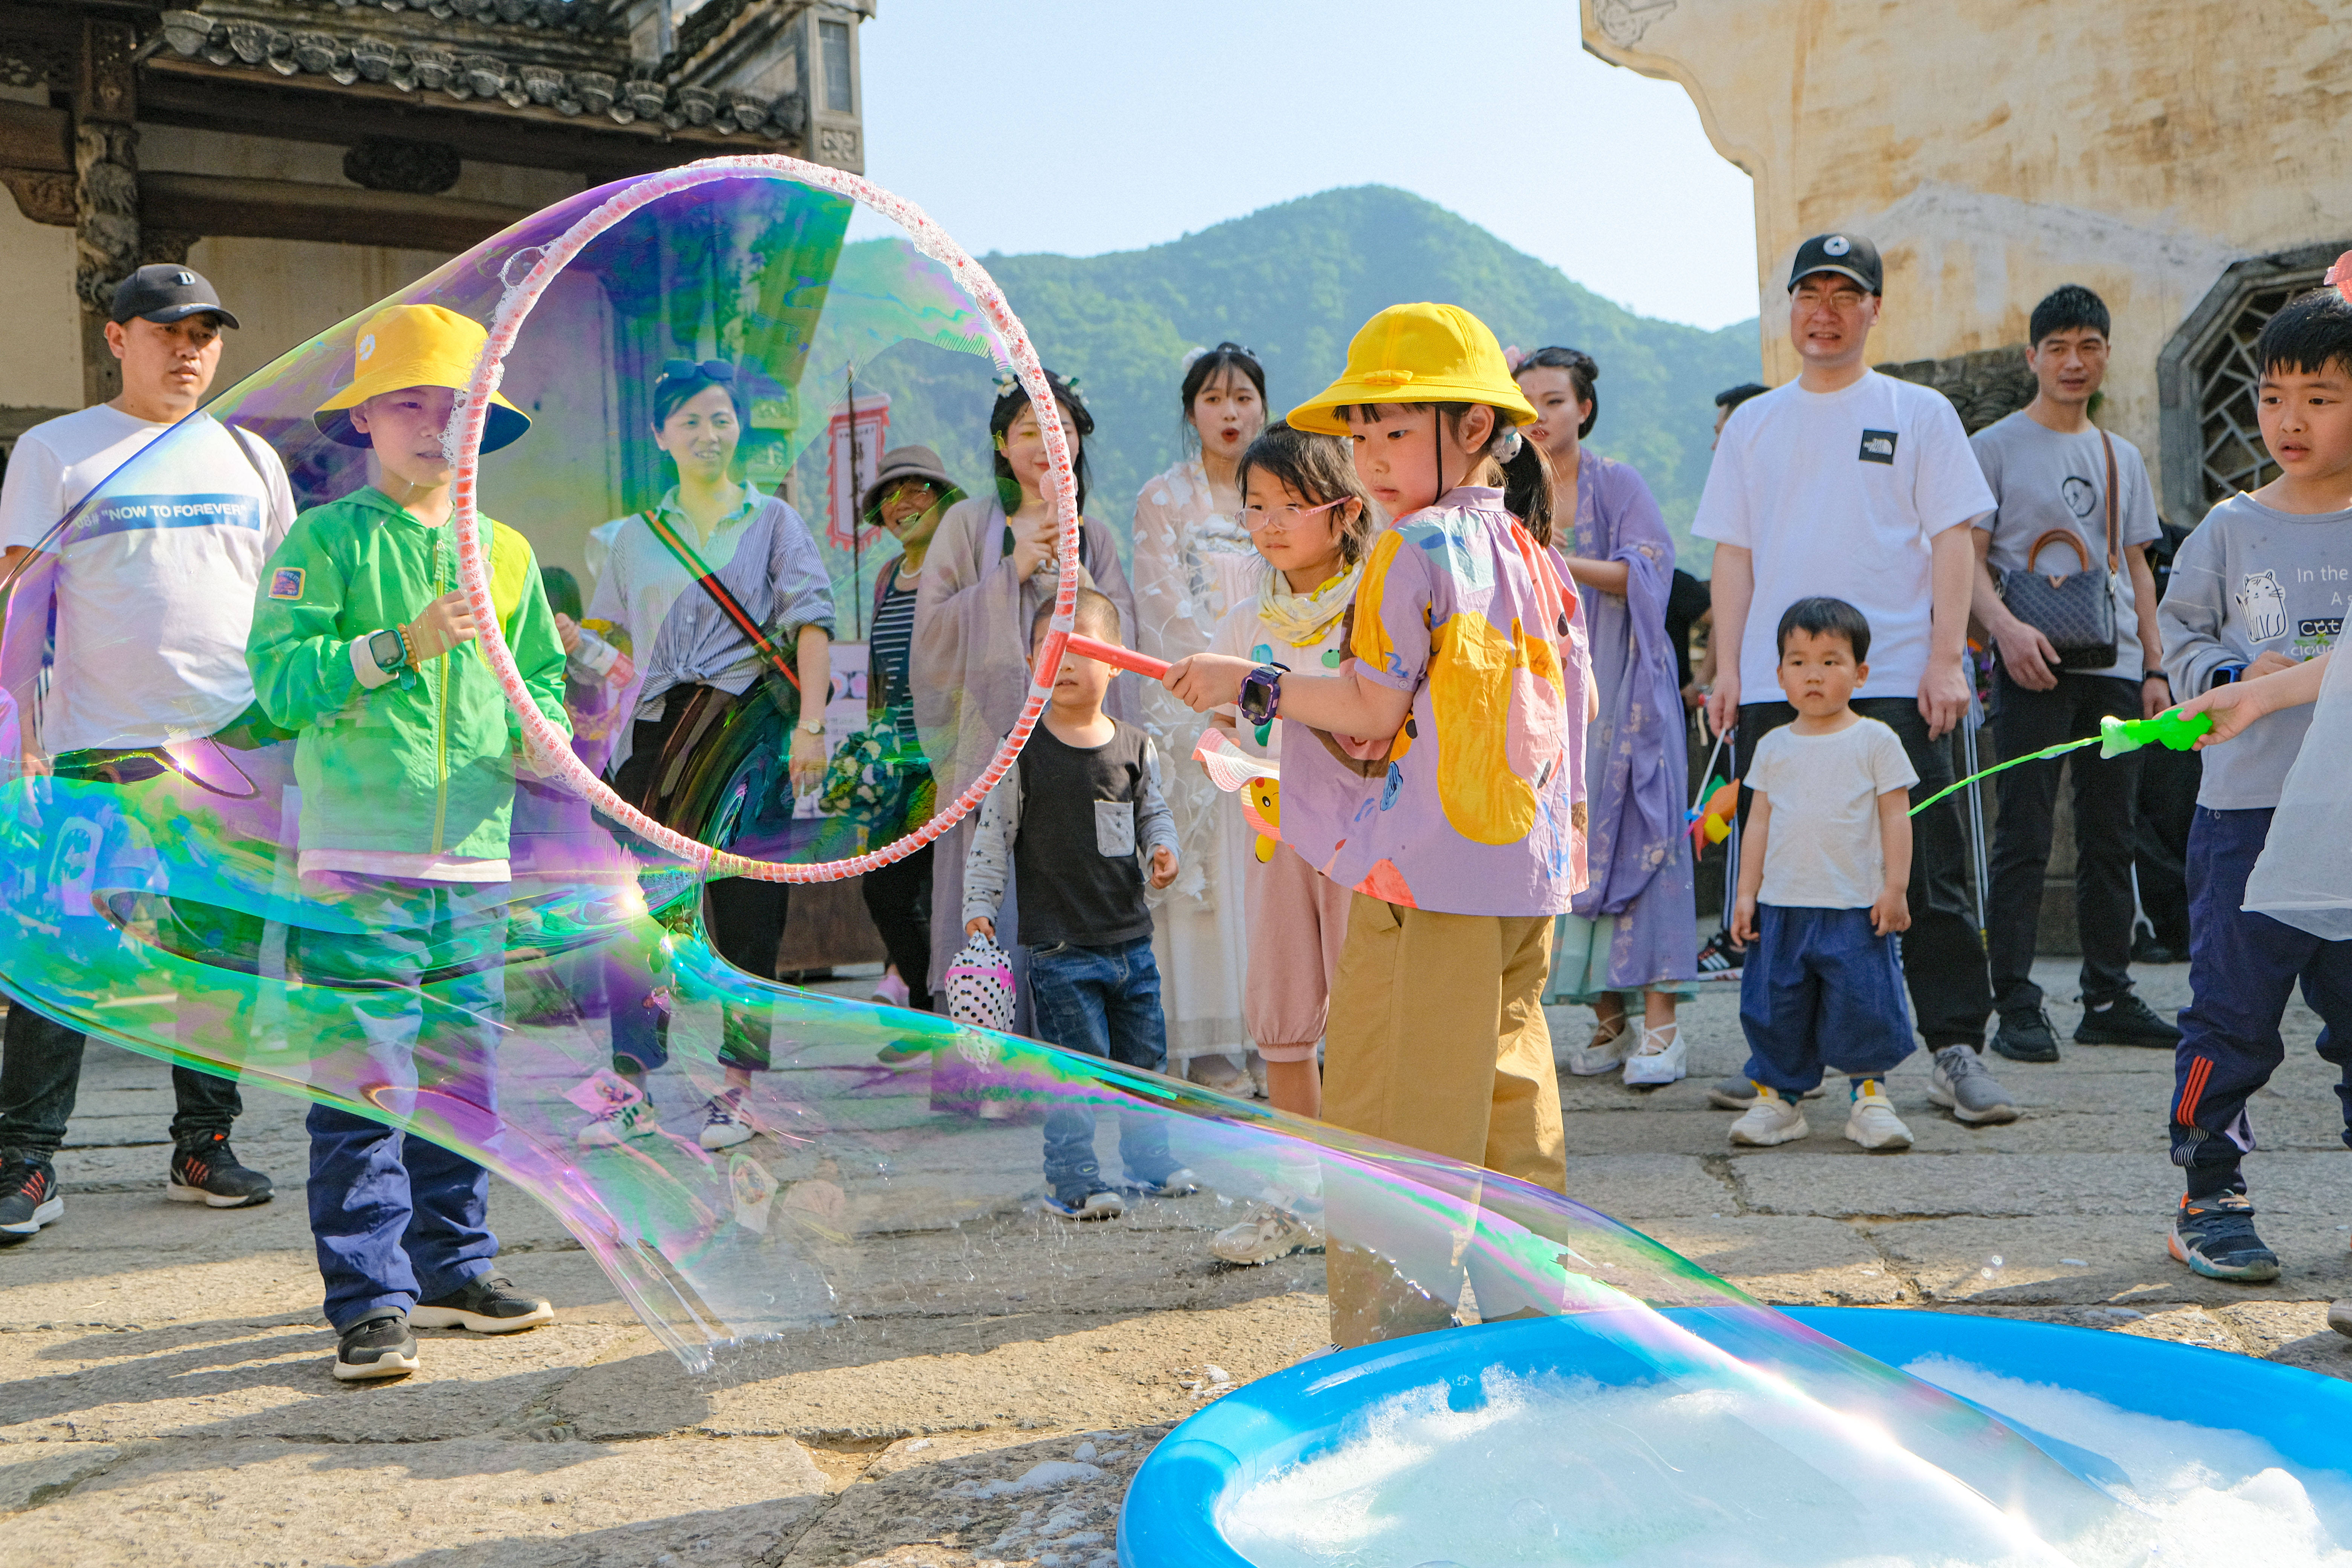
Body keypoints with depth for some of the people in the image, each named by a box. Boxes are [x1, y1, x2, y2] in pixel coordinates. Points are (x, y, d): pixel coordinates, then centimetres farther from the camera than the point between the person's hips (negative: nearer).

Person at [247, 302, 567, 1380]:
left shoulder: (505, 552, 15)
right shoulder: (326, 541, 0)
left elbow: (542, 672, 22)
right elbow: (279, 675, -9)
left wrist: (541, 726, 1)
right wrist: (402, 645, -19)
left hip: (476, 854, 5)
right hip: (360, 855, -5)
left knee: (464, 1075, 11)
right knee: (367, 1086, -6)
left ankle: (452, 1267, 24)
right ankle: (370, 1300, 2)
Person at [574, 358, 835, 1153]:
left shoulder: (772, 520, 7)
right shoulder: (634, 536, 15)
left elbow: (812, 622, -2)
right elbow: (611, 637, 22)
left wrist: (810, 725, -12)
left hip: (747, 731, -2)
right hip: (656, 735, 2)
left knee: (747, 915, 0)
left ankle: (735, 1088, 8)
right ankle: (634, 1090, 3)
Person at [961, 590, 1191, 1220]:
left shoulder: (1135, 747, 5)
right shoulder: (1022, 753, -5)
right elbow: (992, 836, -3)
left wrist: (1162, 849, -4)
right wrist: (979, 910, -7)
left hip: (1132, 937, 4)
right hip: (1060, 946, -4)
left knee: (1146, 1057, 14)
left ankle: (1149, 1160, 31)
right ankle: (1072, 1180, 9)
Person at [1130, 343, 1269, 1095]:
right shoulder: (1162, 499, 2)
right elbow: (1167, 608, -5)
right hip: (1194, 704, -4)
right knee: (1205, 859, -7)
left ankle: (1267, 1037, 5)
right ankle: (1206, 1042, -4)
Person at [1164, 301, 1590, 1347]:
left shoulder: (1415, 547, -10)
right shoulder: (1528, 552, 13)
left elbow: (1372, 710, -14)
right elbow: (1577, 699, 17)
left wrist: (1250, 684, -6)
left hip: (1426, 869, -8)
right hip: (1527, 869, 9)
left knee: (1389, 1114, -2)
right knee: (1508, 1102, 16)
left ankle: (1391, 1346, 1)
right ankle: (1527, 1310, 25)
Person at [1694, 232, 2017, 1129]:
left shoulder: (1920, 414, 6)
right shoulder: (1753, 424, 15)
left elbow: (1952, 543, 1)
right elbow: (1733, 553, 12)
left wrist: (1946, 660, -9)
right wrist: (1727, 668, 3)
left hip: (1894, 684, -3)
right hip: (1772, 690, 3)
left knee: (1925, 875, -2)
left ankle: (1958, 1049, 6)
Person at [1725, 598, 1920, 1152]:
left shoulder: (1875, 741, 0)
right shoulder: (1774, 747, 9)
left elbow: (1895, 817, -1)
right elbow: (1760, 821, 11)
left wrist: (1895, 888, -7)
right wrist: (1746, 893, 6)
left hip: (1857, 908, -3)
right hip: (1782, 905, 3)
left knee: (1864, 1002, -2)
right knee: (1774, 1004, 5)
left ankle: (1868, 1094, 14)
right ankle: (1778, 1096, 17)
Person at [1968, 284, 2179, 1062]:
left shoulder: (2123, 457, 18)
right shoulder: (1996, 446, 1)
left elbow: (2136, 568, 20)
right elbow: (1969, 557, -6)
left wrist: (2154, 668, 12)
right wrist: (2006, 627, -23)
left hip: (2115, 668, 6)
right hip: (2035, 665, -5)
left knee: (2111, 839, 9)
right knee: (2024, 841, -7)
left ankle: (2109, 999, 17)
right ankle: (2017, 1007, -4)